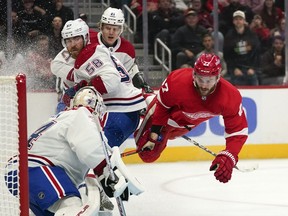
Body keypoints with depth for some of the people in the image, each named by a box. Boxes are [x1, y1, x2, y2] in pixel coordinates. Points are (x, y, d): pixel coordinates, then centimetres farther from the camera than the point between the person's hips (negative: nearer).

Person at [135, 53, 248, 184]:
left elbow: (238, 131, -31)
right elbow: (162, 105, -21)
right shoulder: (177, 81, -43)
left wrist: (228, 158, -45)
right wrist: (155, 131, -16)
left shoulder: (230, 97, -38)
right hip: (168, 112, -3)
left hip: (190, 123, 3)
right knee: (148, 153, 5)